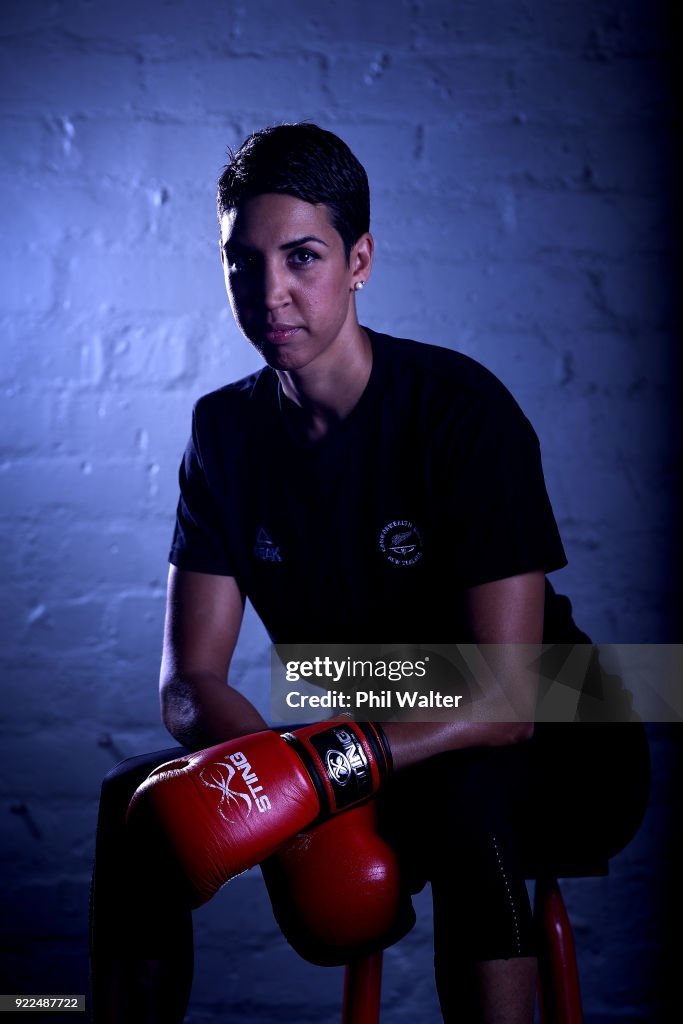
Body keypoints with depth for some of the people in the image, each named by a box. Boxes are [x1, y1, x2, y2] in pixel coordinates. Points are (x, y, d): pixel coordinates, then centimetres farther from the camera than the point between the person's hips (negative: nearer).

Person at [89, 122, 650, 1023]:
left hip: (546, 757, -4)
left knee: (463, 803, -38)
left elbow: (507, 699, -26)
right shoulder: (225, 430, -5)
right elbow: (188, 683, -9)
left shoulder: (463, 408, -21)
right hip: (370, 756, 5)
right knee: (139, 799, -15)